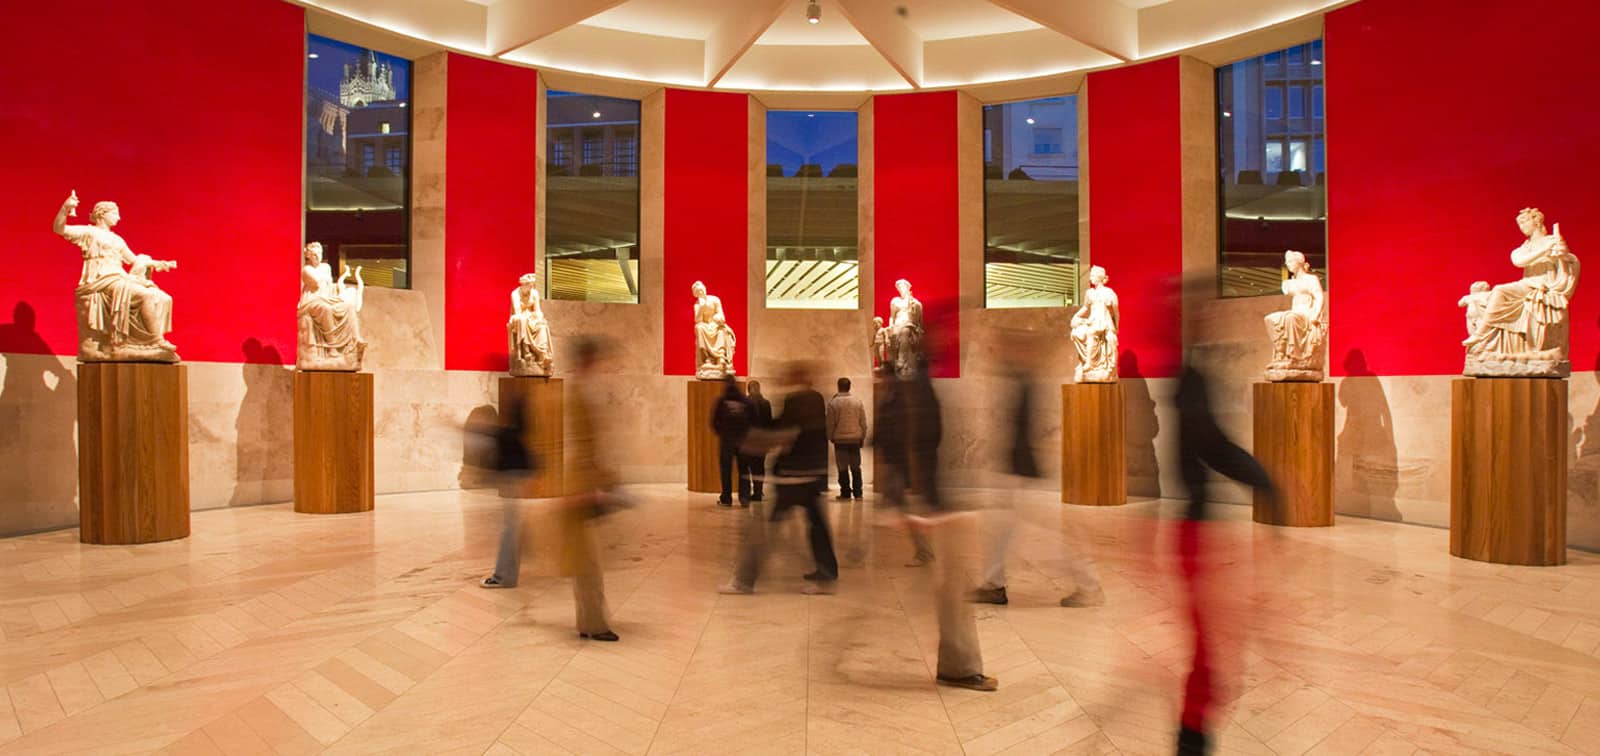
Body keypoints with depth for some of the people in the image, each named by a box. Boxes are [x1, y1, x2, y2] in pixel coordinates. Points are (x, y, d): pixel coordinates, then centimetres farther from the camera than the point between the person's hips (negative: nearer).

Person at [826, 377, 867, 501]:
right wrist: (863, 437, 13)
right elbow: (863, 422, 5)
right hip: (855, 439, 3)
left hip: (840, 439, -3)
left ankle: (845, 493, 3)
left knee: (843, 468, 3)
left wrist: (830, 437, 8)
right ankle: (857, 493, 11)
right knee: (856, 467, 11)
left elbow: (830, 423, -4)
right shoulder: (858, 402, 3)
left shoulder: (833, 403, -6)